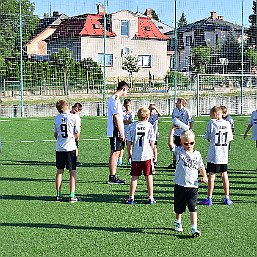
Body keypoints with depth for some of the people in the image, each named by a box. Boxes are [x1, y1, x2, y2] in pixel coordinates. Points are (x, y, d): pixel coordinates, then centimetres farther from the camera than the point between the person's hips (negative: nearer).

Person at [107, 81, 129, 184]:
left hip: (115, 132, 10)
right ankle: (112, 177, -3)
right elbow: (116, 118, -20)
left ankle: (113, 176, 18)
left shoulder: (114, 98, 16)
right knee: (114, 153, -6)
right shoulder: (115, 100, -17)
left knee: (116, 152, 13)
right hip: (115, 131, -10)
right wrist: (121, 133, -19)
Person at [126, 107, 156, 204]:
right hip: (147, 156, -1)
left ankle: (131, 198, 9)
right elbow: (152, 142, -2)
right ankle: (151, 198, 10)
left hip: (135, 156, 1)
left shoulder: (133, 126, 2)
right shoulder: (149, 126, -2)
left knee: (134, 177, 8)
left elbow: (129, 142, 2)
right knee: (149, 177, 7)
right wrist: (152, 154, 10)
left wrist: (130, 153, 14)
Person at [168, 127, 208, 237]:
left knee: (193, 208, -7)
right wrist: (173, 129, -15)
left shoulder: (197, 154, 6)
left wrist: (204, 177, -3)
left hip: (193, 186, 0)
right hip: (180, 185, 0)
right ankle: (178, 223, 39)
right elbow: (170, 143, -14)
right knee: (179, 208, 14)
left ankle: (194, 228, -8)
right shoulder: (179, 151, -1)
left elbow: (201, 167, 13)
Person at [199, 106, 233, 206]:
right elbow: (229, 139, 7)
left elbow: (207, 137, -5)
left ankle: (209, 198, 5)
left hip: (213, 154, -4)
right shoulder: (227, 123, 3)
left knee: (212, 175, 0)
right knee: (224, 174, 12)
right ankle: (227, 198, 16)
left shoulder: (212, 122, -10)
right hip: (224, 154, 4)